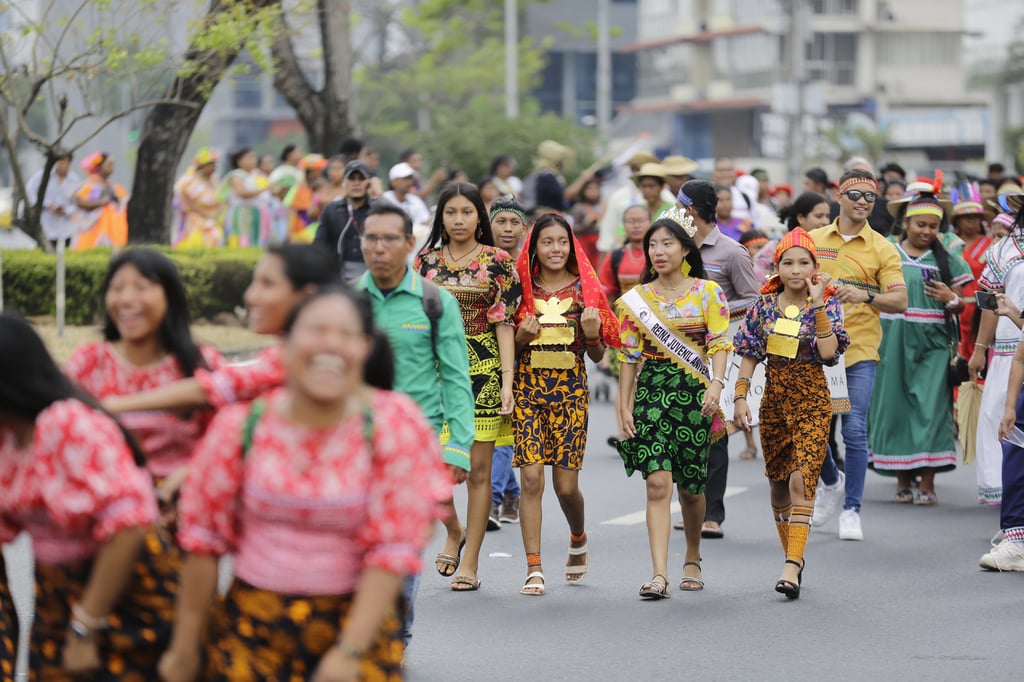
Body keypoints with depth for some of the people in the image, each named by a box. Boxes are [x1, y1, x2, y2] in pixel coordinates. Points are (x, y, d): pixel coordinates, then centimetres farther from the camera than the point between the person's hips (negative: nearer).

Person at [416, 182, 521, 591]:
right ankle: (454, 532, 21)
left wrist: (507, 381, -10)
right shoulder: (426, 261, 8)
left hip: (482, 369, -2)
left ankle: (470, 563, 7)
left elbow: (505, 324, -2)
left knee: (478, 469, 0)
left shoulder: (498, 261, 1)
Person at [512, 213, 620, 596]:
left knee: (566, 484, 0)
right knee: (531, 478, -10)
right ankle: (534, 568, -6)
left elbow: (598, 355, 8)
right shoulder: (522, 289, 4)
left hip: (571, 388, 0)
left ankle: (578, 539, 33)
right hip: (528, 387, 0)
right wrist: (521, 338, -11)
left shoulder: (585, 289, 4)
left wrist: (591, 333, -12)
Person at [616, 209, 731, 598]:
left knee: (691, 485, 8)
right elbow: (629, 357, 7)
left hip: (694, 391, 0)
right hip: (651, 391, 0)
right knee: (657, 482, -12)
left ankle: (692, 559, 33)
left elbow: (719, 343, -4)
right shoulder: (636, 299, 7)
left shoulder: (707, 292, 3)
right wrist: (624, 406, 2)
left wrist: (716, 384, -19)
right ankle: (659, 574, -17)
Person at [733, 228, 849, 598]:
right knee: (778, 482, 11)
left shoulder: (825, 305, -4)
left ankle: (792, 567, -21)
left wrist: (818, 304, -21)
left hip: (812, 399, -4)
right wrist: (740, 397, -1)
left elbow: (828, 351, -19)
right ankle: (793, 557, 27)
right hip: (774, 397, 4)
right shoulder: (764, 305, 3)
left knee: (802, 478, -16)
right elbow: (749, 355, 7)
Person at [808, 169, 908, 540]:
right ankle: (831, 482, 34)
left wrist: (865, 295, -22)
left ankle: (851, 511, 4)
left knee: (854, 431, -6)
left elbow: (899, 301, -5)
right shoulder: (813, 240, 8)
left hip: (859, 349, -2)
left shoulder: (882, 249, 2)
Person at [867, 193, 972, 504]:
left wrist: (951, 300, -10)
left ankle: (927, 482, -5)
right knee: (895, 404, 1)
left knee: (929, 407, -7)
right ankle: (903, 480, 11)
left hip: (933, 345, 0)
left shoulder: (946, 260, 9)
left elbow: (960, 305, 12)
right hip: (893, 342, 1)